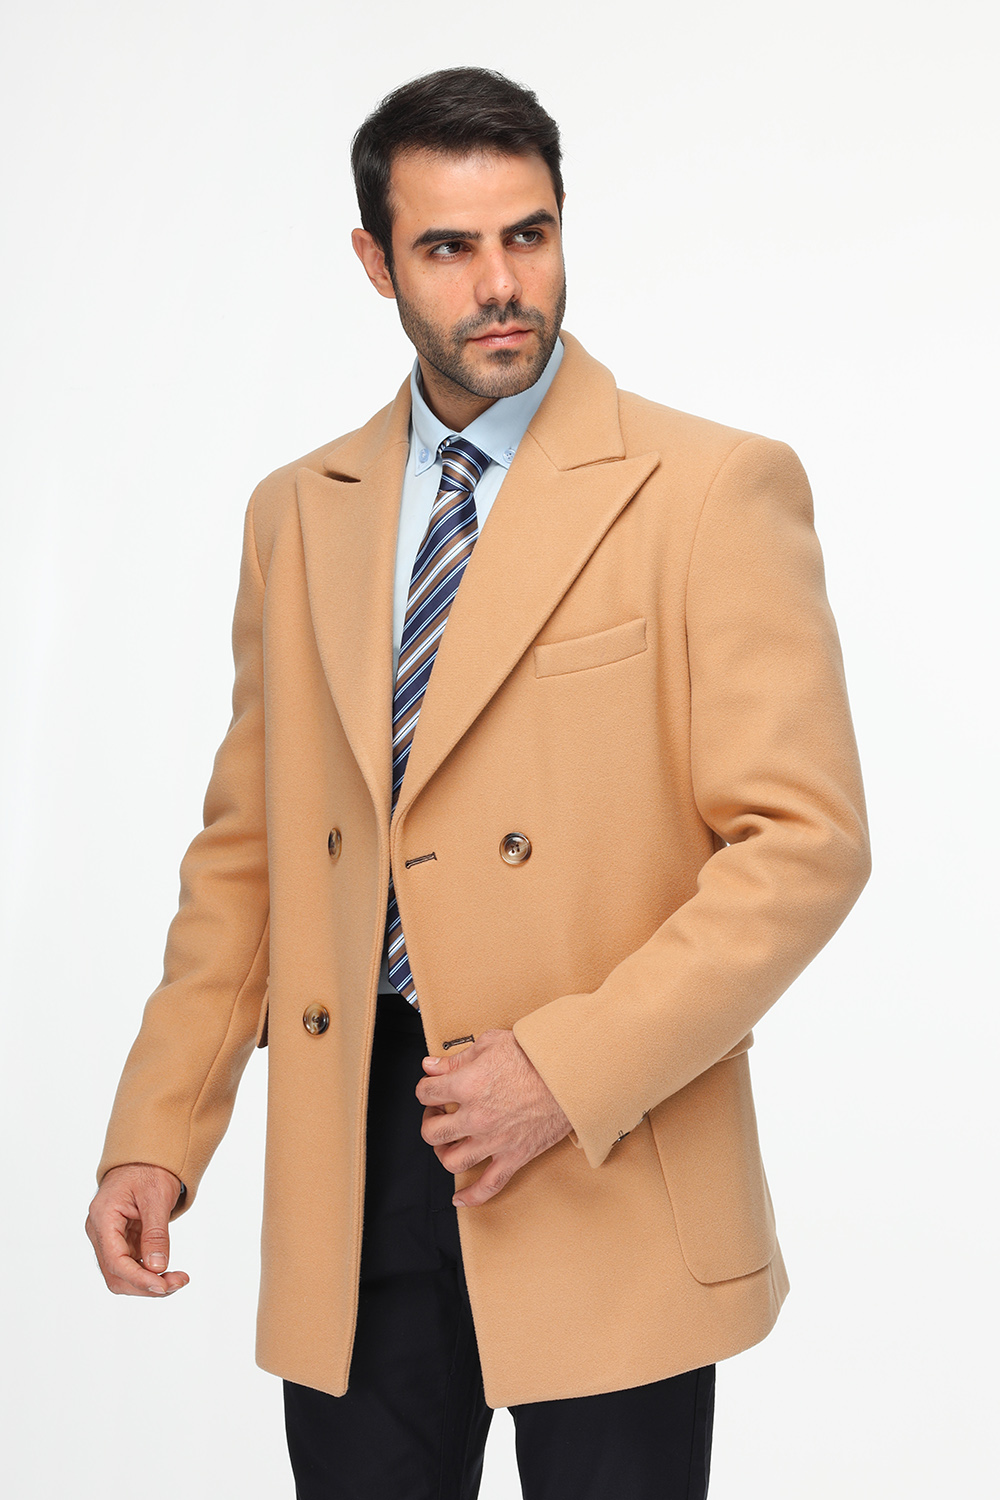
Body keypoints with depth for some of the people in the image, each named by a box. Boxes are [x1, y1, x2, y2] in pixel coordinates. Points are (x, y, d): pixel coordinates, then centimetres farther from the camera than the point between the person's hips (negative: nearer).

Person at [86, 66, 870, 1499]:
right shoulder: (298, 514, 11)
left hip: (608, 1173, -4)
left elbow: (806, 840, -10)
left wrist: (570, 1070, -17)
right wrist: (156, 1134, 4)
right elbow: (246, 846, 13)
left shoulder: (714, 491, -5)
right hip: (353, 1161, 4)